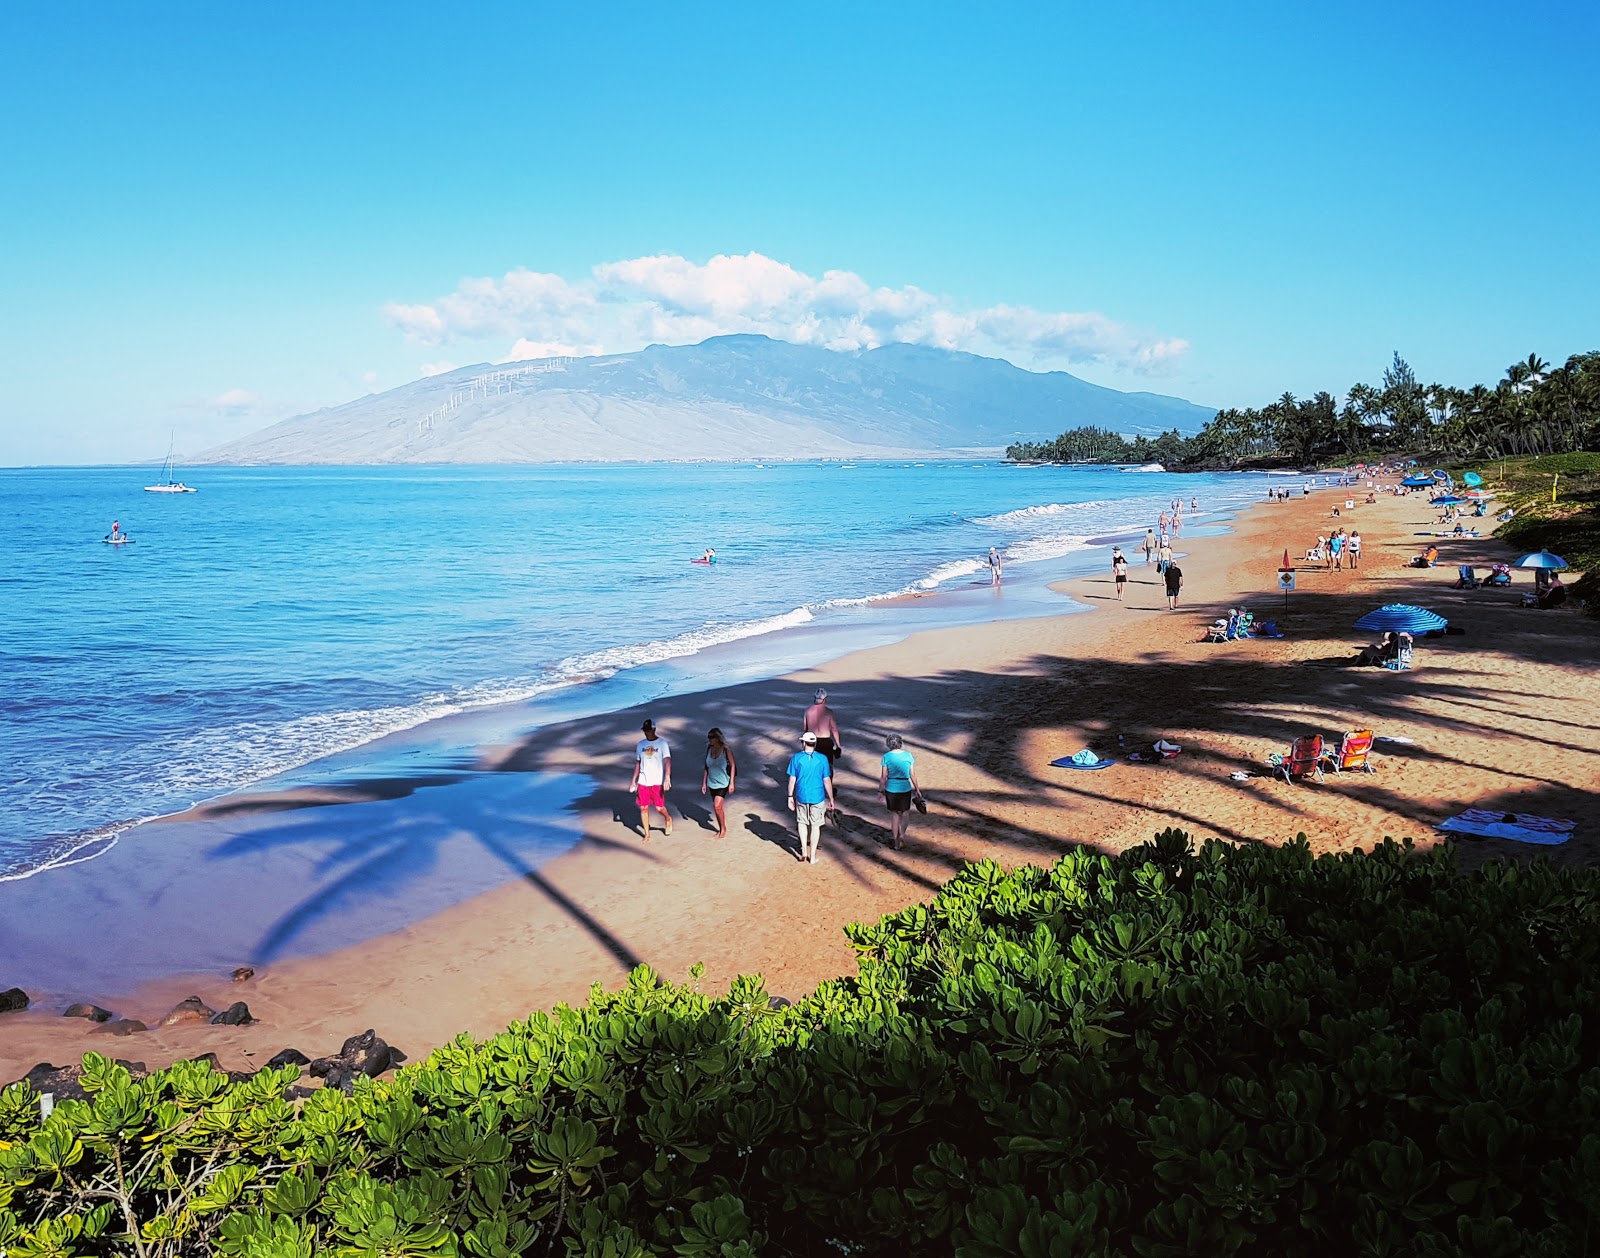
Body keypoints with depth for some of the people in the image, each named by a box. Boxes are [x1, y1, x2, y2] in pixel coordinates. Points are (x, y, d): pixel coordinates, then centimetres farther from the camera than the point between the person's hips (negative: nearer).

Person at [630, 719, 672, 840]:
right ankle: (647, 835, 13)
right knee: (643, 808, 2)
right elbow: (637, 763, 16)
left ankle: (668, 819, 29)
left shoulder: (662, 743, -6)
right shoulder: (640, 744, 8)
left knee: (659, 807, -4)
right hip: (643, 782, 4)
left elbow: (667, 761, -16)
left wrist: (667, 778, -29)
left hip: (657, 782, -4)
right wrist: (633, 781, 12)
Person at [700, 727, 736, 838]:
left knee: (717, 806, -15)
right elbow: (706, 767, 10)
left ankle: (724, 829, 3)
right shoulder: (709, 749, 2)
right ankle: (721, 830, 25)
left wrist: (731, 783, -9)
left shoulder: (725, 749, -12)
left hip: (722, 783, -5)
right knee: (717, 808, 11)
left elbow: (733, 766, -7)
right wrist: (704, 783, 10)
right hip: (712, 783, 5)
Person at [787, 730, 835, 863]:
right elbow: (827, 781, -5)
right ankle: (812, 856, 16)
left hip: (801, 797, 0)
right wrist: (831, 799, 4)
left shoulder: (796, 758, -8)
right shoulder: (822, 759, -8)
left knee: (802, 822, 21)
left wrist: (790, 796, 6)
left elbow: (792, 779, -5)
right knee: (815, 825, 11)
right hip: (818, 797, 0)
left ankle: (804, 850, 12)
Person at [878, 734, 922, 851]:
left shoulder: (886, 756, -9)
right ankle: (902, 834, 0)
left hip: (891, 789, 0)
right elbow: (913, 775, -1)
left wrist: (880, 790, 4)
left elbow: (883, 777, -7)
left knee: (894, 813, 15)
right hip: (905, 788, 0)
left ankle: (896, 843, 19)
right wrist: (917, 789, 9)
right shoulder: (908, 755, -5)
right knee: (905, 812, 22)